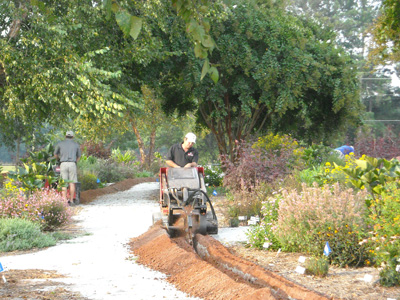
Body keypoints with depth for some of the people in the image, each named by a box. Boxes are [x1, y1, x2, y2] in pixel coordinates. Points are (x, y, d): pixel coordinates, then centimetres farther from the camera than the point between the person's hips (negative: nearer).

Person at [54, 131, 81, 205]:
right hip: (72, 164, 0)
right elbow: (78, 156, 23)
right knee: (72, 183, 2)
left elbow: (55, 154, 25)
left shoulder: (60, 144, 12)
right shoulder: (76, 144, 14)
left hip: (63, 164, 0)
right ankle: (71, 201, 2)